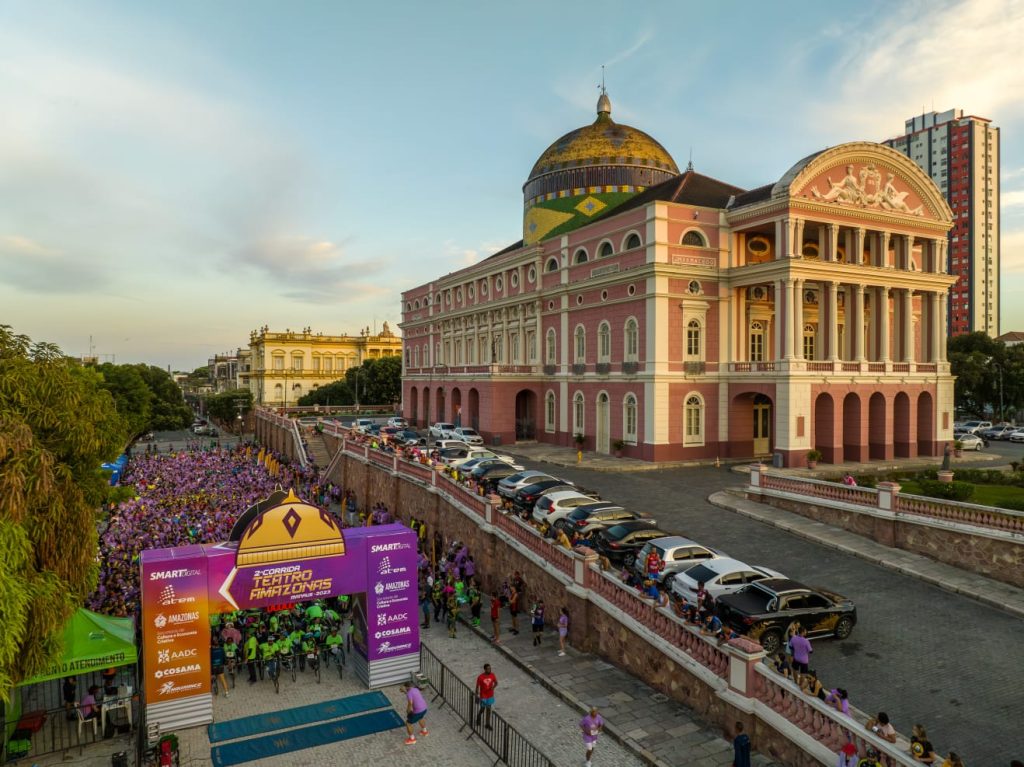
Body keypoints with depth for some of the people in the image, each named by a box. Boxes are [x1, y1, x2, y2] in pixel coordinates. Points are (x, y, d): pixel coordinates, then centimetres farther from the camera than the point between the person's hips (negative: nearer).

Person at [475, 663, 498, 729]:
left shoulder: (492, 675, -11)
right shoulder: (480, 677, -22)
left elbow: (496, 683, 2)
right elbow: (477, 687, -12)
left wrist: (493, 686, -20)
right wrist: (477, 696, -8)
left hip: (490, 696, 3)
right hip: (483, 696, -3)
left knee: (488, 710, 13)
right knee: (482, 709, 12)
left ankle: (488, 724, 26)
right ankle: (478, 717, 45)